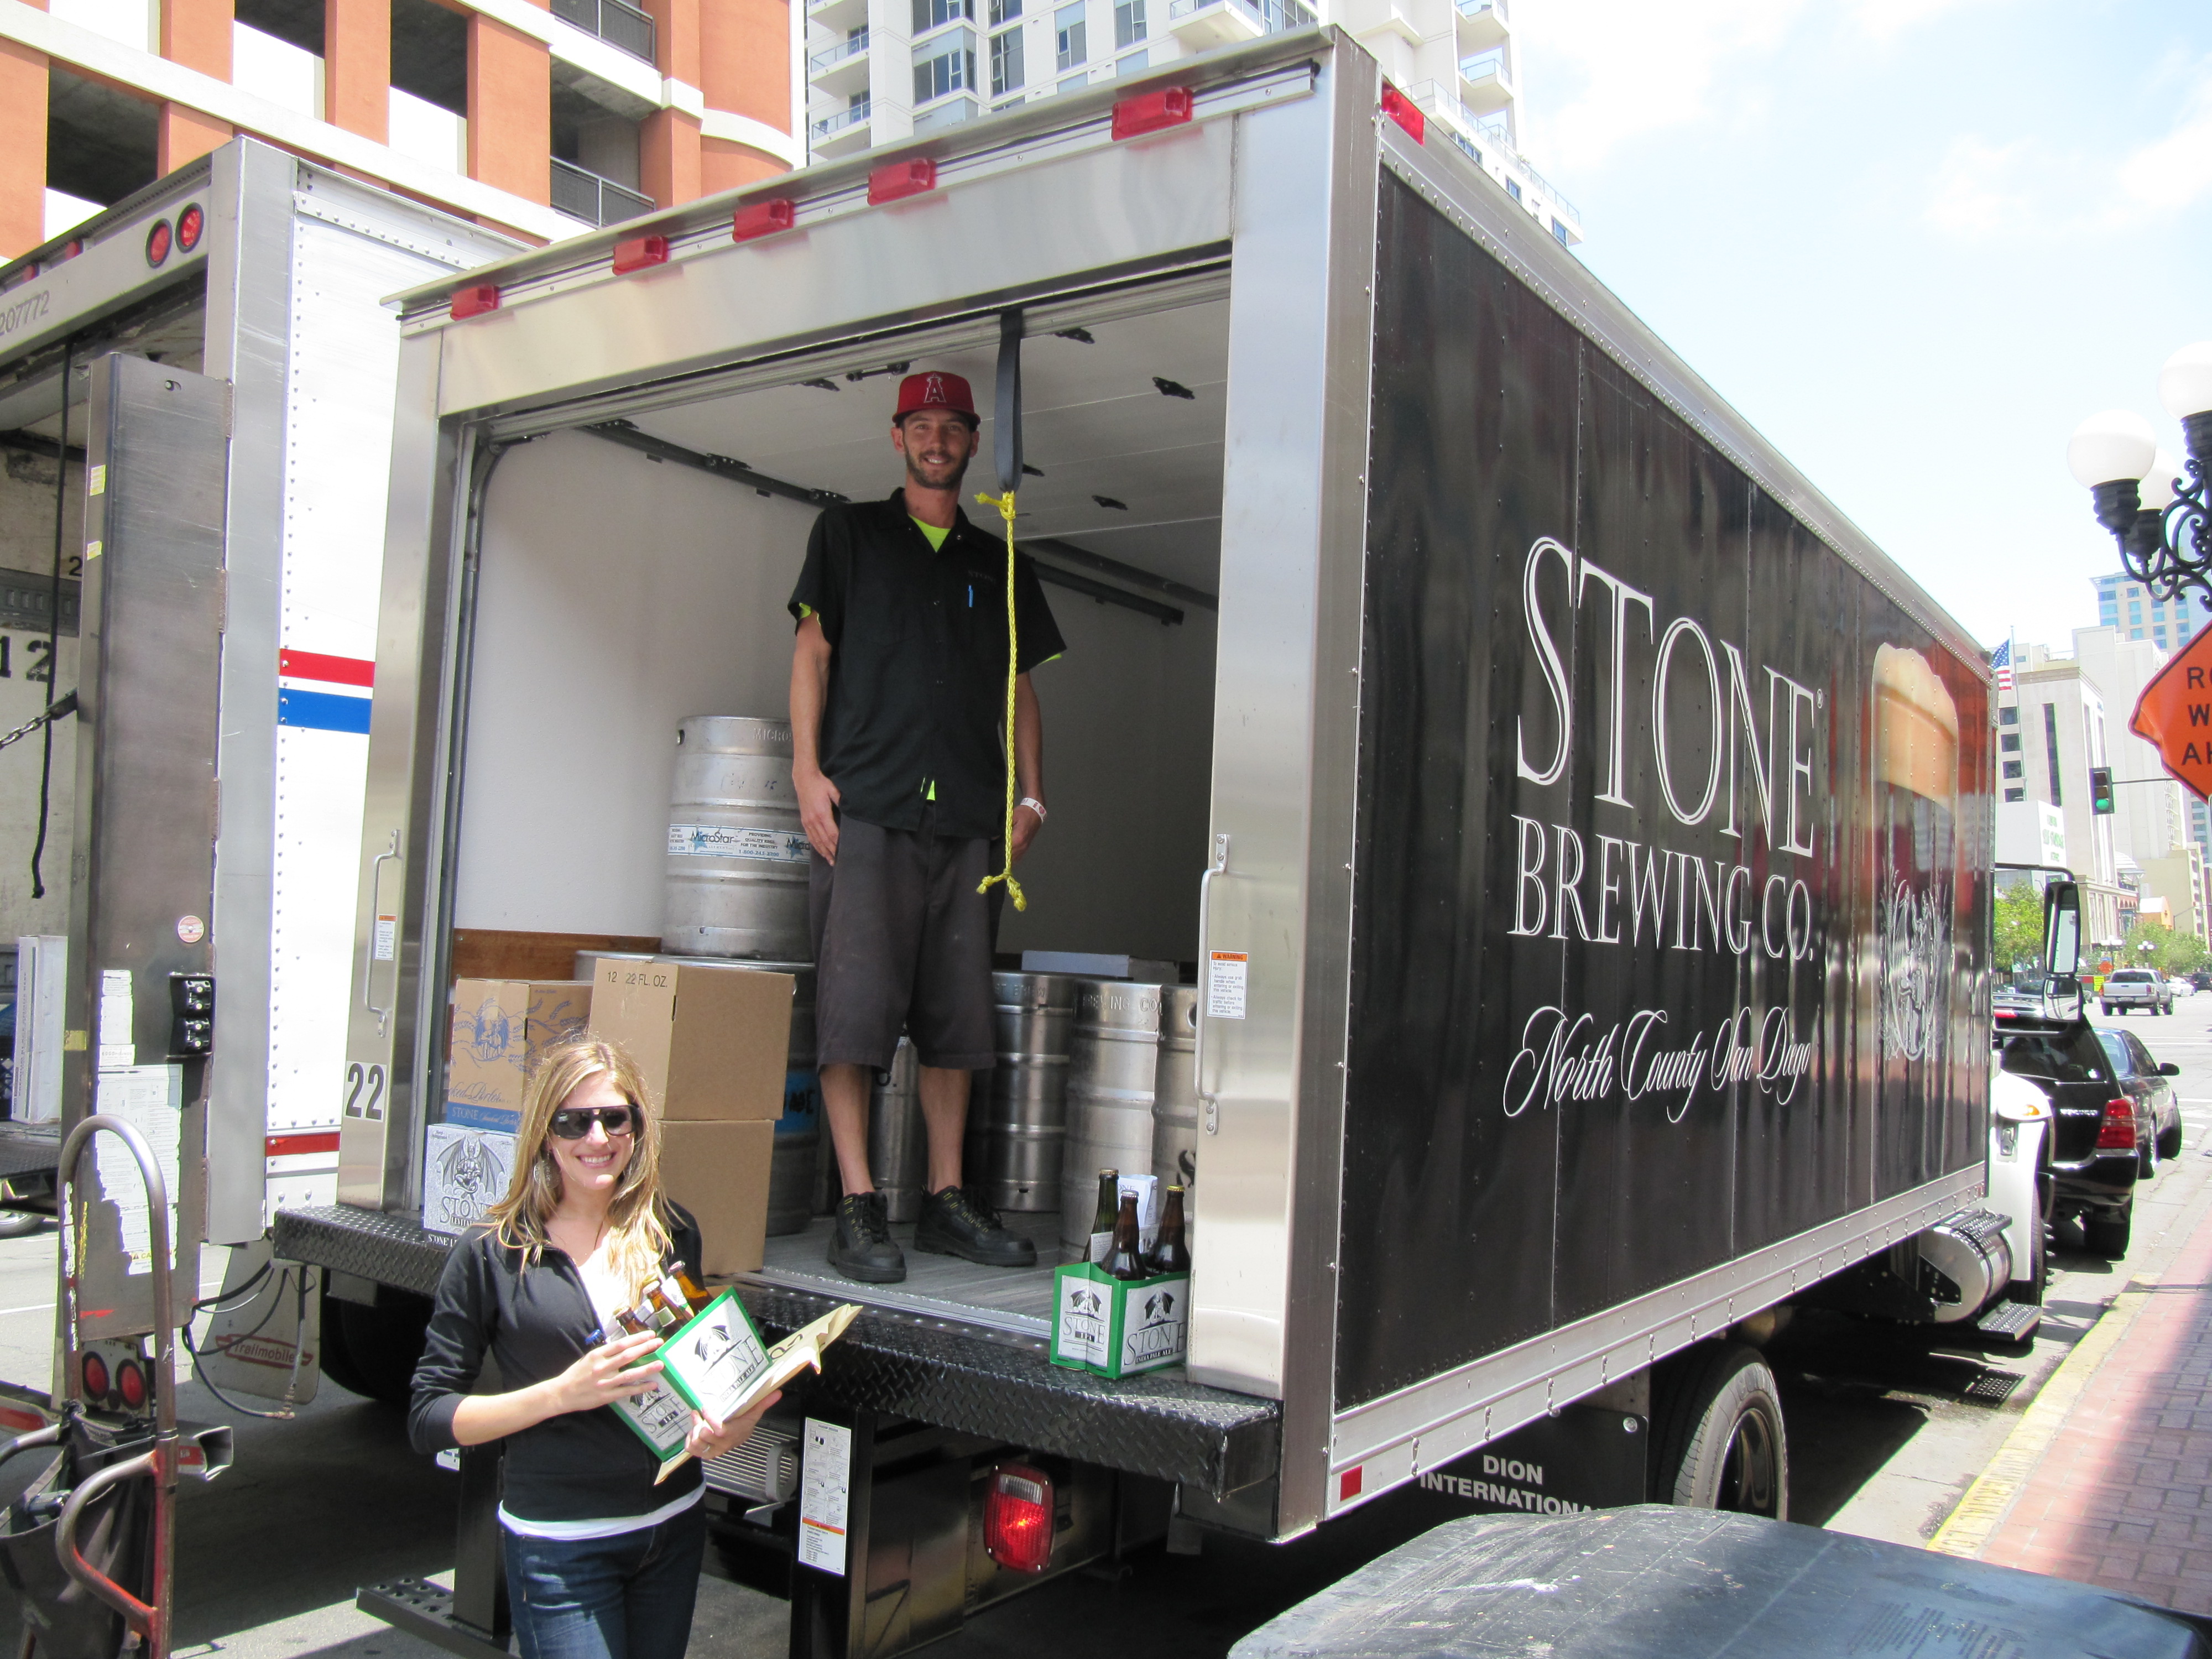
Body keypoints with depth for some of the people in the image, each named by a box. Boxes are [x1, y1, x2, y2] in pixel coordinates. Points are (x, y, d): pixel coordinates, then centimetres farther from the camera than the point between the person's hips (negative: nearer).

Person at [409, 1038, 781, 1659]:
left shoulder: (672, 1235, 1)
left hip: (676, 1524, 4)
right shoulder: (493, 1253, -10)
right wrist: (564, 1392, -21)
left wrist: (725, 1423, -7)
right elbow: (428, 1420, -9)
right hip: (561, 1545, -4)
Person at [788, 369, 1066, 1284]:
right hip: (866, 804, -3)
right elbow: (812, 650, 6)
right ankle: (858, 1207, -4)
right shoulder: (850, 533, 14)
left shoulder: (999, 563, 21)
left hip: (969, 816, 3)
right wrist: (808, 771, -6)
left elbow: (1020, 686, 20)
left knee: (957, 1014, 4)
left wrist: (1032, 795, 8)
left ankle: (947, 1199, 12)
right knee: (856, 1002, -9)